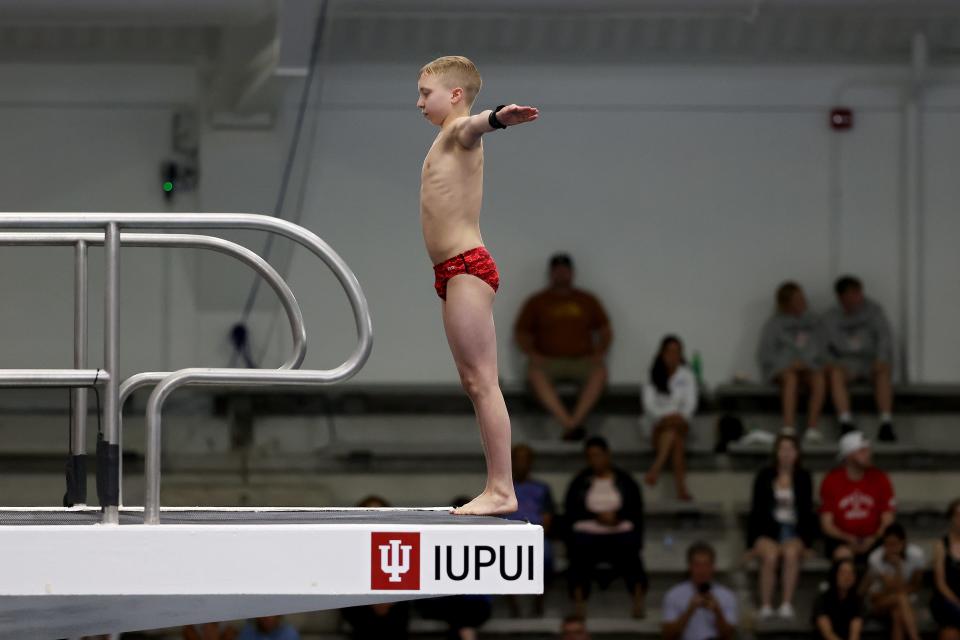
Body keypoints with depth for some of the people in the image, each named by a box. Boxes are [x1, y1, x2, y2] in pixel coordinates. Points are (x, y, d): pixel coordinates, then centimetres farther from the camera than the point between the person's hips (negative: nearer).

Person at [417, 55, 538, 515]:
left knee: (482, 381, -13)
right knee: (473, 383, 9)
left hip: (466, 268, -10)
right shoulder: (446, 142, 21)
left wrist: (499, 117, -55)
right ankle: (497, 488, 10)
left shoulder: (458, 132, -8)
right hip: (455, 271, 10)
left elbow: (474, 124, -33)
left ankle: (501, 489, -16)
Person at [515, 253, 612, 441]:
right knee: (535, 374, -36)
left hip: (582, 360, 1)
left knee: (599, 372, -34)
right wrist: (531, 353, -8)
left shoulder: (587, 300, 17)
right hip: (548, 360, -1)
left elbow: (605, 330, 16)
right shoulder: (537, 302, 13)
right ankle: (569, 424, -47)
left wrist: (600, 353, -3)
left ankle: (574, 422, -44)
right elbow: (521, 332, 10)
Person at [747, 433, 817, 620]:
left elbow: (807, 511, 8)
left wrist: (806, 541, -6)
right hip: (768, 530, 0)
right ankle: (766, 606, -38)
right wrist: (752, 542, -3)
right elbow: (756, 509, 7)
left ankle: (787, 605, -39)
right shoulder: (765, 476, 10)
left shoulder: (803, 477, 11)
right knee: (770, 555, -34)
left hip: (794, 531, 0)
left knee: (791, 552, -35)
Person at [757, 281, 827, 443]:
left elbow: (820, 351, 15)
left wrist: (805, 363, -4)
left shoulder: (812, 322, 19)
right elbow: (764, 354, 6)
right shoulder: (774, 324, 11)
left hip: (808, 368, 2)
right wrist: (789, 365, -7)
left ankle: (813, 428, -40)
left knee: (819, 379, -33)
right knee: (791, 378, -38)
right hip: (781, 369, -2)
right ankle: (789, 427, -51)